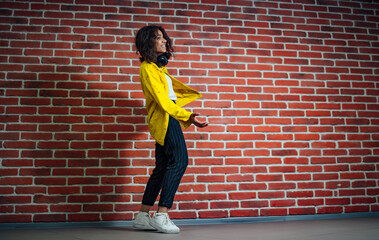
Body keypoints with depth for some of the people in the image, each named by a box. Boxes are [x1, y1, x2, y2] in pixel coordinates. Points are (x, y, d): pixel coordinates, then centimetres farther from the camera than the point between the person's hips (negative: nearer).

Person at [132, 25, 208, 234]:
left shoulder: (157, 67, 21)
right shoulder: (147, 68, -9)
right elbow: (162, 100, -19)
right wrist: (188, 117, -25)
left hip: (168, 118, 10)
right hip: (165, 118, -10)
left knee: (163, 166, 8)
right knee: (179, 160, -19)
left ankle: (142, 216, 12)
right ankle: (162, 216, -20)